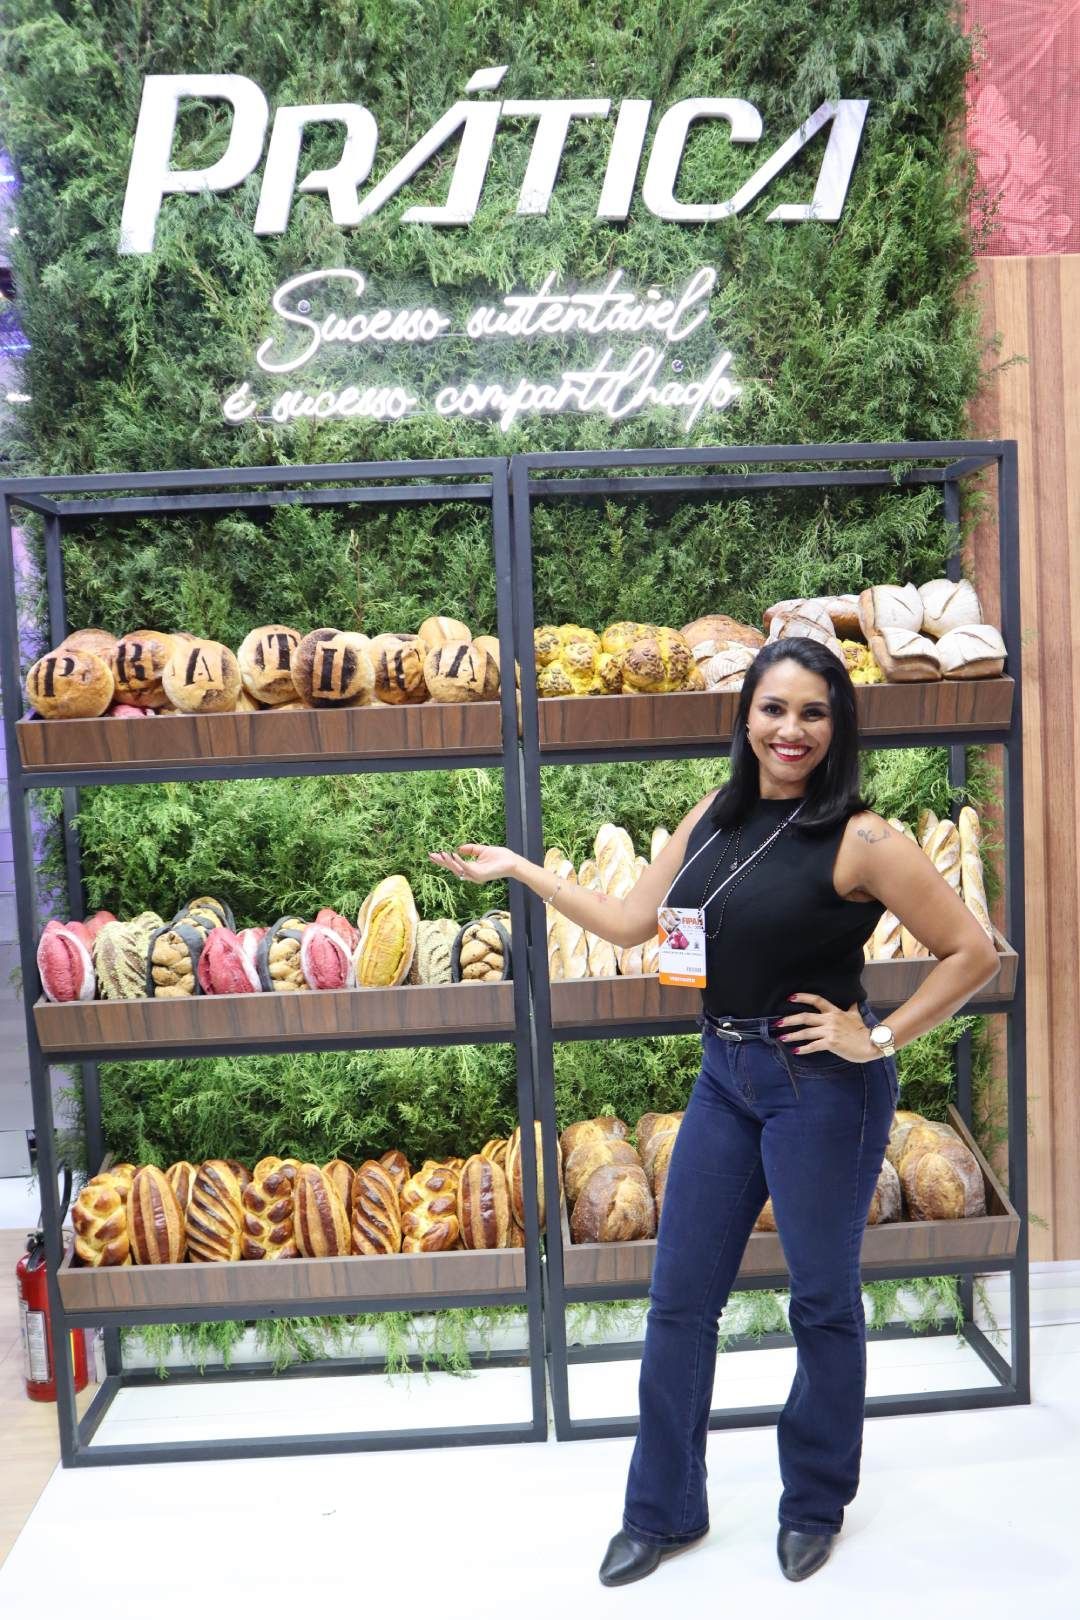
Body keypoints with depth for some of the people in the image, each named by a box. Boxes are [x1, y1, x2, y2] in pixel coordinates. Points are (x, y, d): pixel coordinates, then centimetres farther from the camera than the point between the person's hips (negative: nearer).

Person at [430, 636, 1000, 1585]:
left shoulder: (859, 840, -15)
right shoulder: (714, 818, 2)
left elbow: (973, 953, -12)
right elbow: (629, 923, 10)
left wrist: (878, 1039, -14)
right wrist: (518, 870, 14)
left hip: (821, 1085, -5)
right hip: (726, 1077, 6)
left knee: (823, 1300, 13)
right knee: (680, 1299, 12)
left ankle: (816, 1506, 38)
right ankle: (665, 1512, 33)